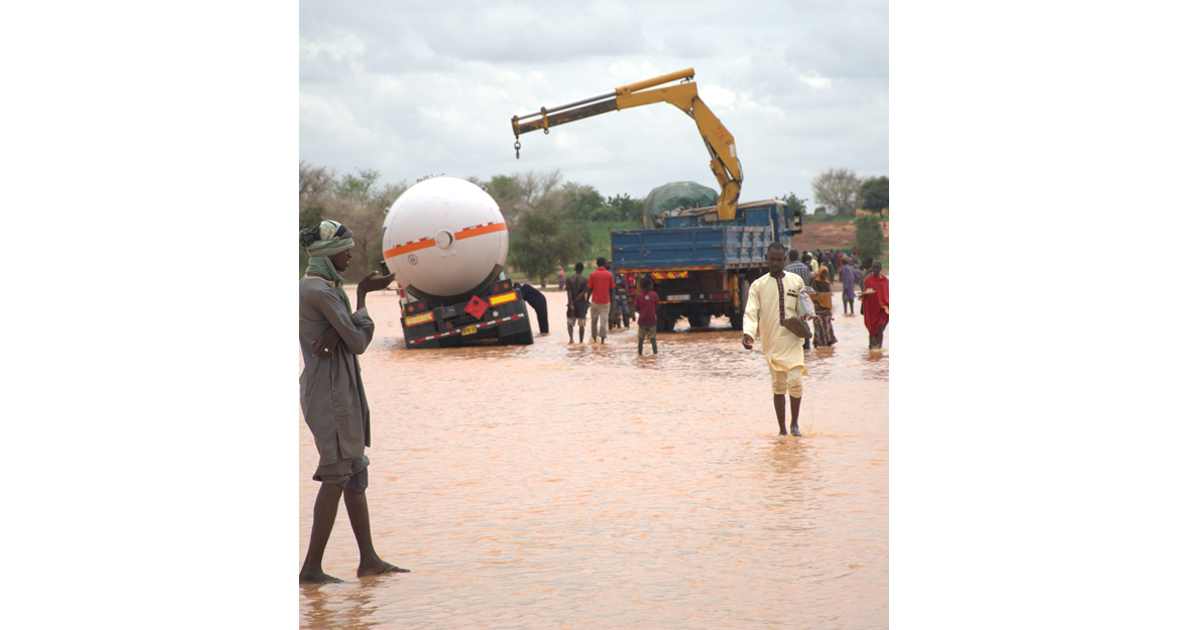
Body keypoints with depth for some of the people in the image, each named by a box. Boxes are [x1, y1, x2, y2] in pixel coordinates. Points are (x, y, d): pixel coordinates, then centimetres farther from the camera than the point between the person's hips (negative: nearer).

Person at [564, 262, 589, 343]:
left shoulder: (569, 279, -2)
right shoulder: (585, 280, -5)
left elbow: (569, 292, -11)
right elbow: (583, 293, -14)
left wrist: (571, 303, -14)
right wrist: (574, 301, -11)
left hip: (572, 304, 0)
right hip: (581, 303, 0)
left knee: (570, 322, 6)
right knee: (581, 324, 7)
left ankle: (571, 338, -17)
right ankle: (581, 341, 9)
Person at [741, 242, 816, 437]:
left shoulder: (796, 281, 10)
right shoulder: (758, 285, 4)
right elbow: (751, 312, -7)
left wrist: (806, 315, -5)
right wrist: (748, 333, -24)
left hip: (793, 339, 0)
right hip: (771, 341, 0)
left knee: (795, 380, -13)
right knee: (778, 385, 4)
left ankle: (795, 424, 4)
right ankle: (782, 428, 12)